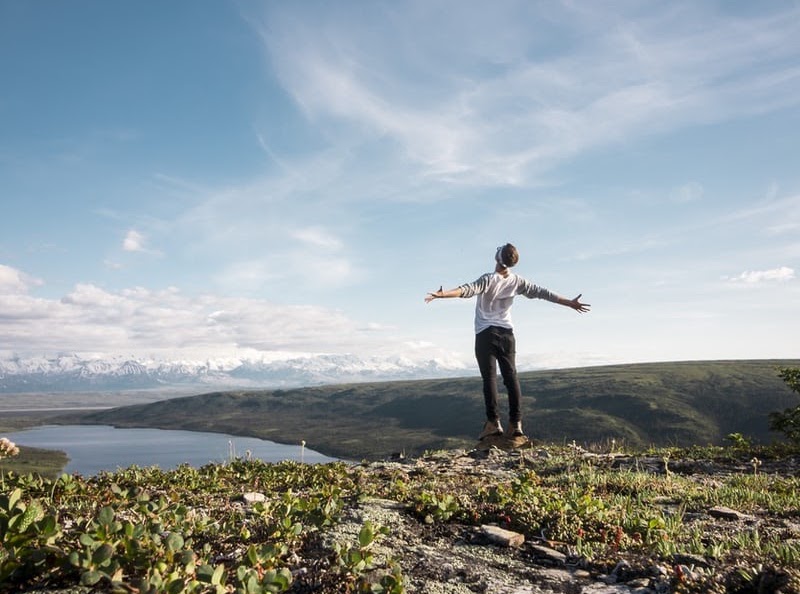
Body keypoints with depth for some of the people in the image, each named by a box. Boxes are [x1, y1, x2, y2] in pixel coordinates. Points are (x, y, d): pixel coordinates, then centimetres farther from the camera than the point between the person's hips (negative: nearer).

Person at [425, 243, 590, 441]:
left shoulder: (489, 279, -11)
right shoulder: (517, 281, 3)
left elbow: (468, 290, -27)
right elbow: (542, 293, 8)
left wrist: (442, 294, -37)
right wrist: (570, 303, 17)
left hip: (486, 334, -4)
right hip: (507, 334, 4)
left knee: (489, 377, -5)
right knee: (511, 377, 3)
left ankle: (493, 422, -10)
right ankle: (516, 423, 0)